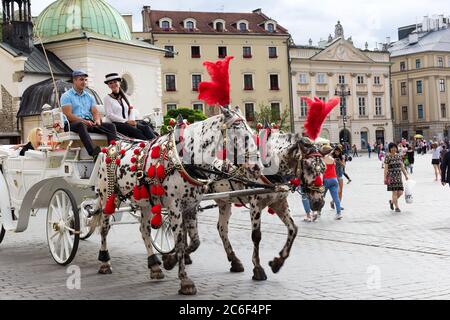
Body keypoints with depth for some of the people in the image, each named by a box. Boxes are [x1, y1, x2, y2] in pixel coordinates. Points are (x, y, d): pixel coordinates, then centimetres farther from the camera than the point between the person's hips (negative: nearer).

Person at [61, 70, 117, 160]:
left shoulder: (89, 97, 24)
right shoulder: (66, 96, 6)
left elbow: (95, 112, 14)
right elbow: (68, 115, -7)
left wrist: (97, 120, -11)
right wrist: (83, 121, -21)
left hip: (90, 123, 6)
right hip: (72, 124, -6)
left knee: (111, 126, -16)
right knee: (81, 125, -41)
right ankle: (94, 153, -61)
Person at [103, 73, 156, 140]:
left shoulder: (125, 97, 23)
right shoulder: (107, 98, 7)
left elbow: (131, 110, 16)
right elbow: (110, 115, -5)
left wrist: (132, 121, -7)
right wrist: (126, 121, -13)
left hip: (128, 123, 5)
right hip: (116, 124, -5)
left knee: (146, 128, -26)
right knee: (137, 132, -33)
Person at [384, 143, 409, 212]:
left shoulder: (399, 156, 10)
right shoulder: (387, 156, -6)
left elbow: (402, 166, 16)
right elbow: (386, 168, -10)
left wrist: (406, 175, 15)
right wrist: (385, 178, -15)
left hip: (399, 176, 6)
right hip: (391, 176, -6)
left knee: (400, 192, 2)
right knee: (394, 192, -6)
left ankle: (392, 201, 28)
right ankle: (396, 207, 5)